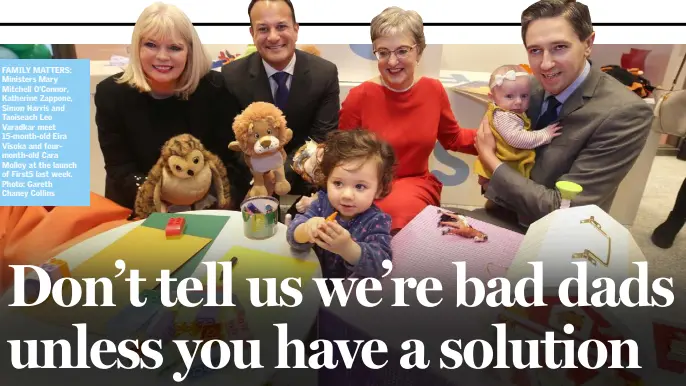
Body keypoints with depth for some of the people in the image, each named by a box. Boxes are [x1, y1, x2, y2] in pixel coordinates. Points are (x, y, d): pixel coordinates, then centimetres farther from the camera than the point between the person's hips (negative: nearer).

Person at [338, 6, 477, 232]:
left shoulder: (434, 90, -1)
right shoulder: (360, 96, -12)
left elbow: (453, 138, 16)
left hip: (417, 186, 3)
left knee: (408, 208, -31)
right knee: (398, 210, -34)